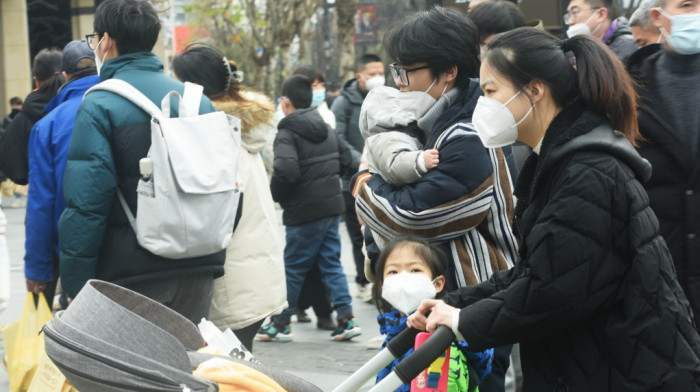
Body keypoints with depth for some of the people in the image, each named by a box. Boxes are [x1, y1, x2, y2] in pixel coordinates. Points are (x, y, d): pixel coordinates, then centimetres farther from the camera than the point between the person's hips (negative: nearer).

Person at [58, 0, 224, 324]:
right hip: (198, 270, 6)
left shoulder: (99, 105, -9)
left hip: (133, 277, -5)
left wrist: (75, 287, -10)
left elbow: (85, 205, -15)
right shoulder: (199, 99, 9)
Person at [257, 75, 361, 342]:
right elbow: (345, 159, 16)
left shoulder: (287, 134, -14)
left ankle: (281, 323, 14)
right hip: (332, 205, 7)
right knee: (331, 263, 12)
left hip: (305, 211, -7)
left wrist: (275, 193, -10)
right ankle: (346, 318, 6)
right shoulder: (326, 129, 10)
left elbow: (286, 171, -28)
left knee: (293, 267, 4)